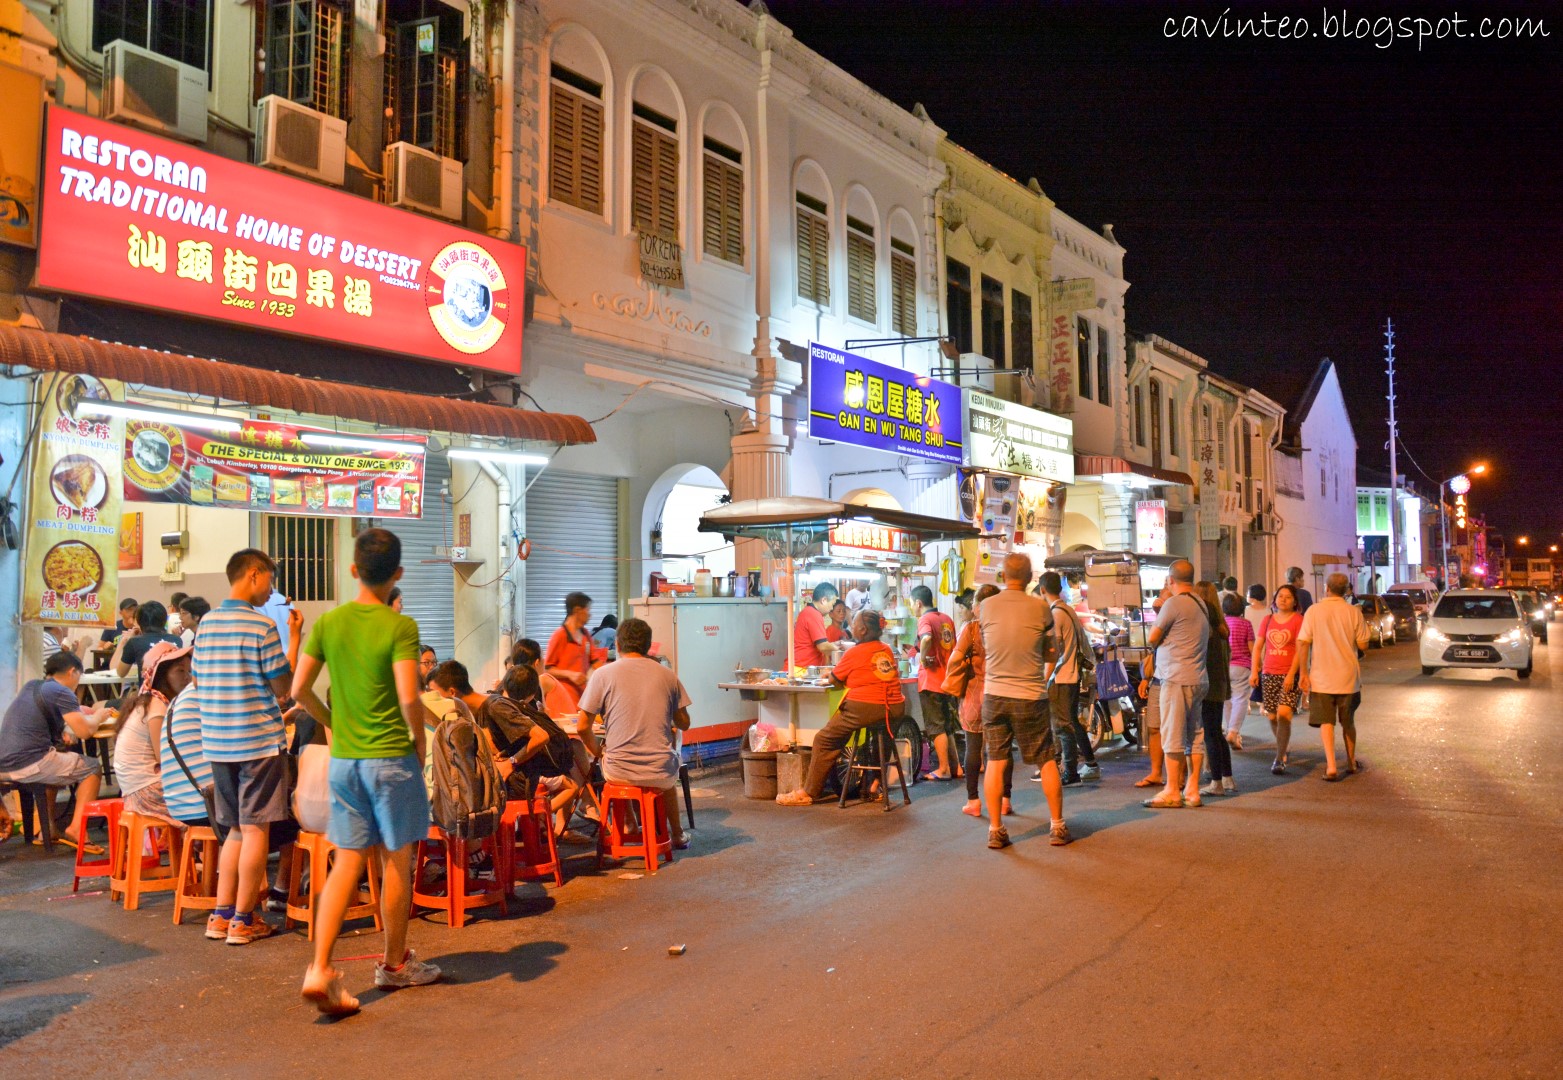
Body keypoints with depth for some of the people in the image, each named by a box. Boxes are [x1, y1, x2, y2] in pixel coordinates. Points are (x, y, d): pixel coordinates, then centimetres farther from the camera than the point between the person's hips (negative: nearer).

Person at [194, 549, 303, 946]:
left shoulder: (206, 623, 7)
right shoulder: (262, 626, -13)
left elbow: (198, 680, 15)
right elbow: (283, 686, -10)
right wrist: (295, 637, -4)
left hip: (216, 741, 7)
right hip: (258, 739, -7)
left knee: (236, 828, 16)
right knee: (256, 829, 2)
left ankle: (221, 915, 18)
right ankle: (243, 920, 7)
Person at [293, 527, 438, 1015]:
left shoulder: (327, 623, 2)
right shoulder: (400, 627, -13)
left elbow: (300, 690, 3)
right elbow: (408, 697, -21)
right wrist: (418, 736, -3)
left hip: (344, 759, 5)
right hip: (391, 756, -5)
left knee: (347, 863, 9)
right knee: (397, 861, 10)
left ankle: (319, 970, -1)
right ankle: (395, 965, 23)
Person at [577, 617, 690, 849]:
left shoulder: (602, 675, -4)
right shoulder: (667, 675, 1)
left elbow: (582, 727, -6)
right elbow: (684, 724, 9)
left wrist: (598, 752, 12)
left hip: (619, 773, -1)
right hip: (660, 773, 1)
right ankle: (677, 834, 47)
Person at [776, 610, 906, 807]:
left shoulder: (854, 653, -4)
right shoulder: (887, 650, 11)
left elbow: (834, 679, 6)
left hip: (864, 709, -6)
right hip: (895, 709, 6)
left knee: (824, 740, 7)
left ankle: (809, 793, 9)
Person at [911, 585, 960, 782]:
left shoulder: (925, 620, -13)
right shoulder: (947, 619, 11)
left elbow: (926, 639, -35)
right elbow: (953, 645, 18)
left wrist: (923, 658, -20)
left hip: (931, 680, -8)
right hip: (948, 679, 8)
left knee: (936, 727, 0)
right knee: (948, 726, 16)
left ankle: (944, 769, 3)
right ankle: (955, 766, 19)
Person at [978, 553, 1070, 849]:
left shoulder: (986, 607, -2)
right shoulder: (1040, 608, -6)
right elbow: (1050, 653, 4)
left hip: (994, 694, 2)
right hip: (1031, 696, -2)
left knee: (995, 762, 7)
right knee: (1047, 762, 11)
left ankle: (995, 830, 8)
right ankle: (1057, 827, 17)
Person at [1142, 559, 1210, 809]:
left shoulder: (1173, 604, -11)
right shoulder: (1201, 605, 14)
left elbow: (1152, 639, -7)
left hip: (1177, 678, -8)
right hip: (1198, 679, 8)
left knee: (1172, 737, -4)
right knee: (1194, 735, 10)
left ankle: (1172, 792, 0)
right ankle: (1192, 790, 14)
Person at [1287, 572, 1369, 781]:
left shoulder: (1314, 611, -7)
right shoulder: (1354, 612, -5)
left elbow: (1303, 643, -10)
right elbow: (1363, 645, -3)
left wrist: (1303, 673, -5)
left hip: (1321, 677, -2)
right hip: (1348, 677, 2)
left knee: (1326, 722, 2)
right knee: (1348, 722, 19)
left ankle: (1331, 766, -11)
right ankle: (1351, 762, 34)